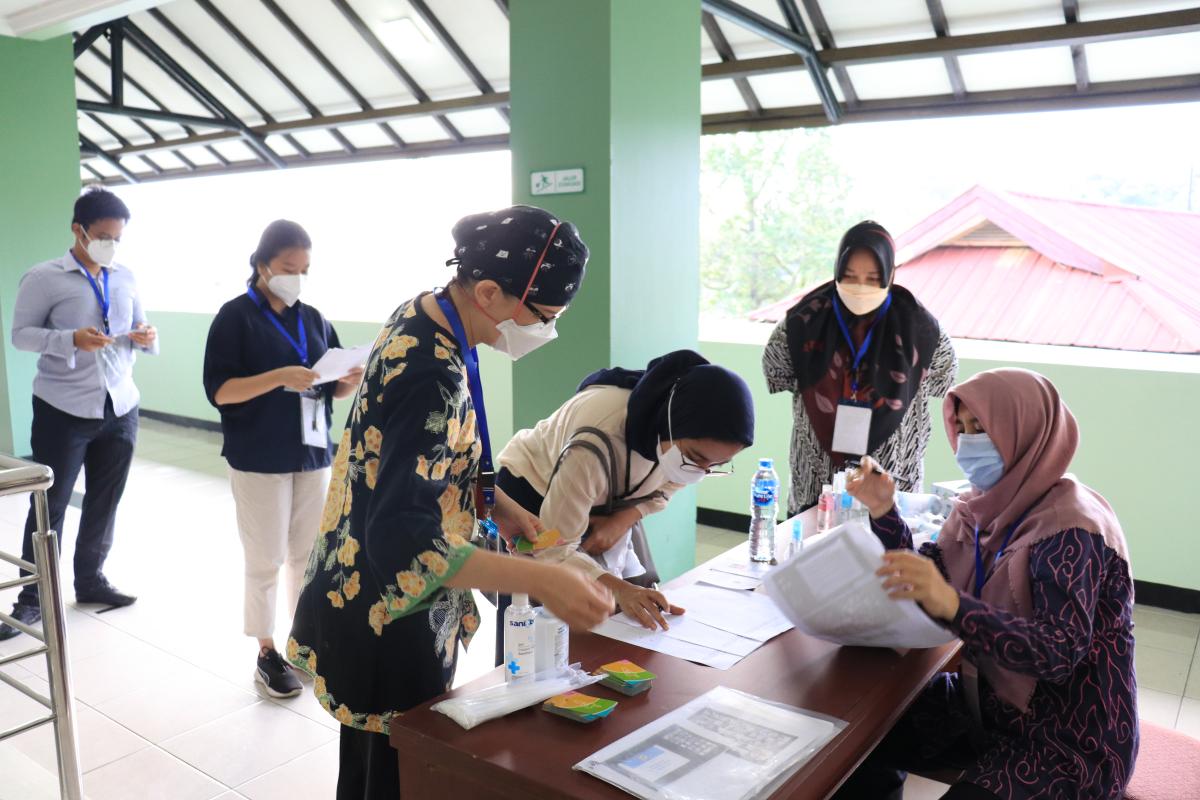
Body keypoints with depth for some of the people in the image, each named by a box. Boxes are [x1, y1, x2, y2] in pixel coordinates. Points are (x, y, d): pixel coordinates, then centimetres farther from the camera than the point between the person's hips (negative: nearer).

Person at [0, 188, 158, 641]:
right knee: (50, 506, 5)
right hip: (63, 410, -4)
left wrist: (146, 338, -10)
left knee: (105, 503, 11)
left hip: (120, 408, 4)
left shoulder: (126, 278, 8)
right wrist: (71, 339, -24)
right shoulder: (44, 277, -6)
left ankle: (90, 580, 27)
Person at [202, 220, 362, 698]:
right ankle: (267, 654, 19)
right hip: (259, 461, -5)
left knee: (309, 555, 13)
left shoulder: (313, 319, 9)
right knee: (266, 560, 5)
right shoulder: (236, 316, -6)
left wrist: (350, 381, -11)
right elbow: (219, 390, -13)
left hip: (312, 455, 5)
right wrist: (281, 377, -25)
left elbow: (333, 388, 12)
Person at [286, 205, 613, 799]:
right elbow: (403, 541, -35)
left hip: (367, 587, 9)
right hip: (389, 616, -9)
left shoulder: (424, 315, -1)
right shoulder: (431, 380, -30)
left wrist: (496, 504, 0)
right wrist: (541, 580, -39)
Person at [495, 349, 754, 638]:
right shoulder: (596, 445, -40)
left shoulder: (689, 436, -21)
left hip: (605, 507, 5)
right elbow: (554, 551, -32)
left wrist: (622, 521, -18)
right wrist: (618, 588, -46)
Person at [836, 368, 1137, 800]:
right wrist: (884, 513, -9)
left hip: (1069, 740, -7)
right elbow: (924, 591, 3)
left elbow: (1059, 651, -31)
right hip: (990, 705, 7)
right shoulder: (985, 507, 2)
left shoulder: (1070, 527, -21)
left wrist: (953, 606, -45)